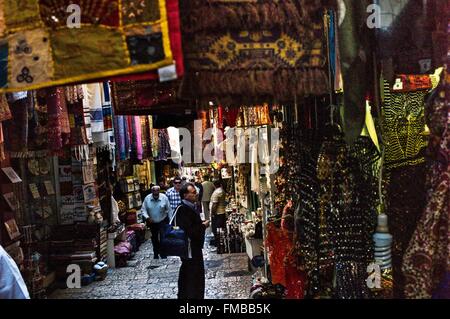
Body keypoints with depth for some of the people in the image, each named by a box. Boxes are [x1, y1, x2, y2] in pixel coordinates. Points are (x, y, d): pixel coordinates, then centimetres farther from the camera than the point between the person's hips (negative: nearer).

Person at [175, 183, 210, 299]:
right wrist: (203, 226, -16)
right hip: (191, 250, -11)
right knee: (196, 278, -3)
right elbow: (190, 232, -30)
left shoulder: (189, 207, 9)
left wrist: (202, 224, 3)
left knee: (186, 275, 22)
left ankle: (183, 296, 35)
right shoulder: (183, 210, -24)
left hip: (193, 248, 11)